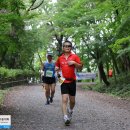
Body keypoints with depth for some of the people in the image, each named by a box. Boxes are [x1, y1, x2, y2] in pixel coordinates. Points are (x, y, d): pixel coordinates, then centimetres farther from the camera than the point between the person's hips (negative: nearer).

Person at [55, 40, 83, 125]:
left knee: (72, 100, 11)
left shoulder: (75, 56, 1)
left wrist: (74, 63, -16)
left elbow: (80, 67, 0)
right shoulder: (60, 58, 8)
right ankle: (66, 118, -15)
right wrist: (57, 69, 2)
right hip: (63, 81, 0)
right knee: (64, 99, -12)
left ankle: (70, 111, 41)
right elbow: (57, 66, 24)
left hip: (72, 81, 0)